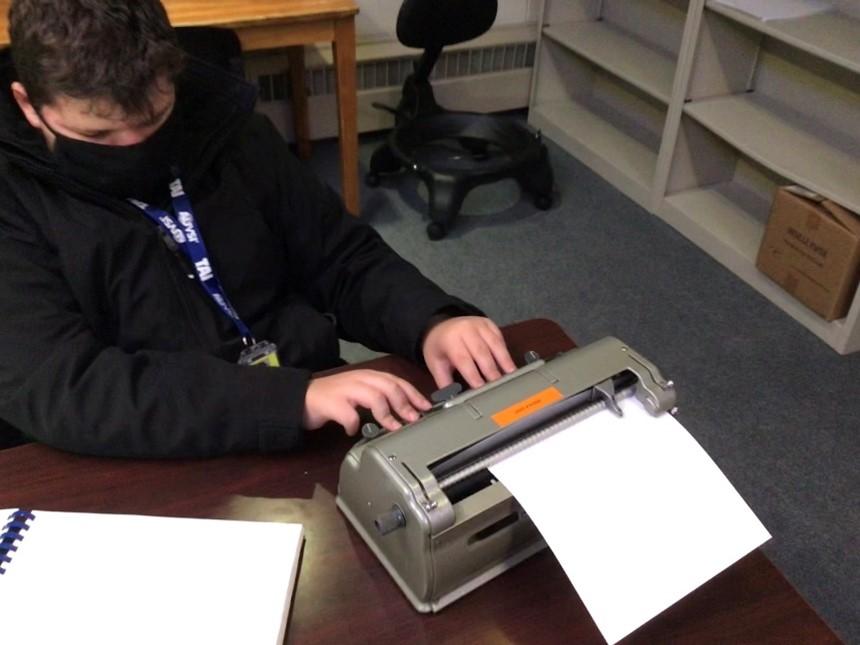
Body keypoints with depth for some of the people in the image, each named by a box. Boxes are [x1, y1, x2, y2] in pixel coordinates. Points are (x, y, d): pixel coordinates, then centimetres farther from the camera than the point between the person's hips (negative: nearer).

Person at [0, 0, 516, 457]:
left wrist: (432, 323, -12)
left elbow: (344, 260, 7)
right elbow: (54, 386, -21)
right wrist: (292, 398, -29)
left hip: (326, 431, 4)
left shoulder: (224, 127, 3)